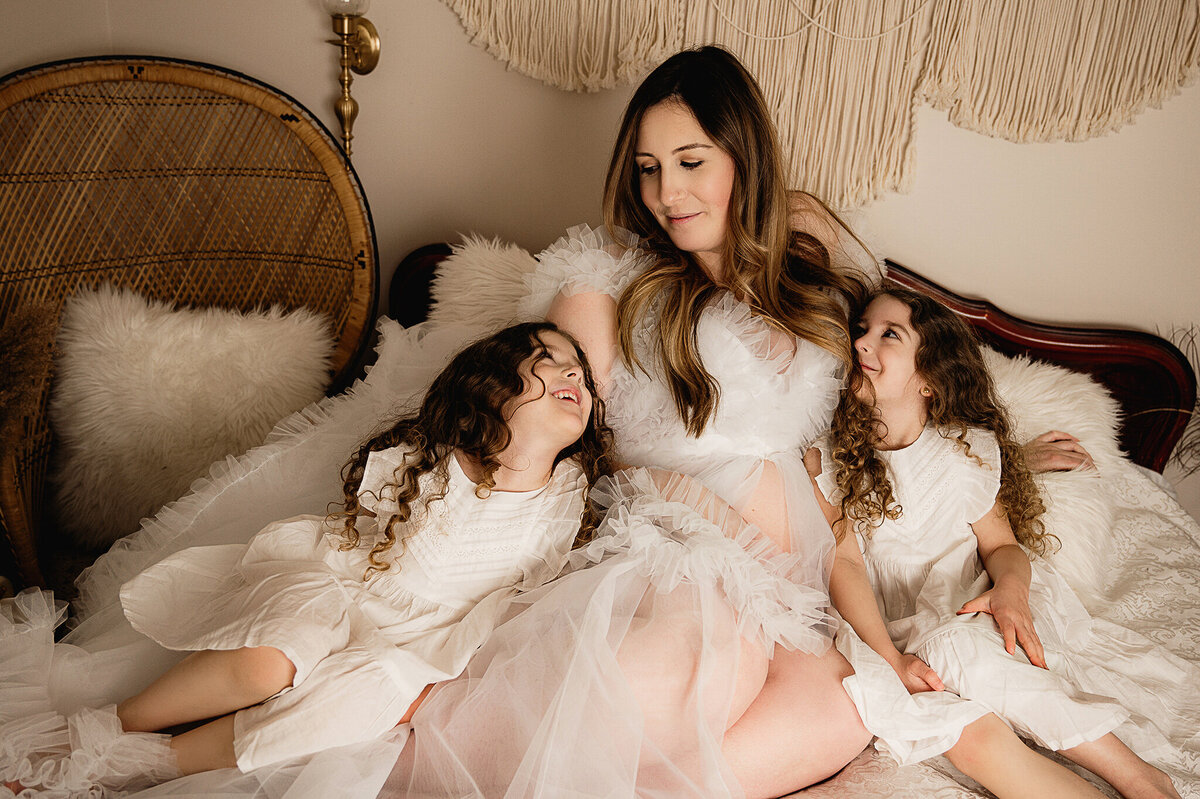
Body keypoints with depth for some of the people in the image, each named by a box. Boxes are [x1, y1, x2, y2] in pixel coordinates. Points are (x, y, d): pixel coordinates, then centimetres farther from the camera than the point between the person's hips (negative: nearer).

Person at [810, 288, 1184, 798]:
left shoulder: (969, 448, -2)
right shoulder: (826, 453, -6)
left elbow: (999, 543, 4)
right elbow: (844, 561, -10)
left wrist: (1011, 585, -20)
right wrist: (891, 657, -21)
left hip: (966, 616, 1)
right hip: (892, 633, 0)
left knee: (959, 650, -35)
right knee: (970, 734, -30)